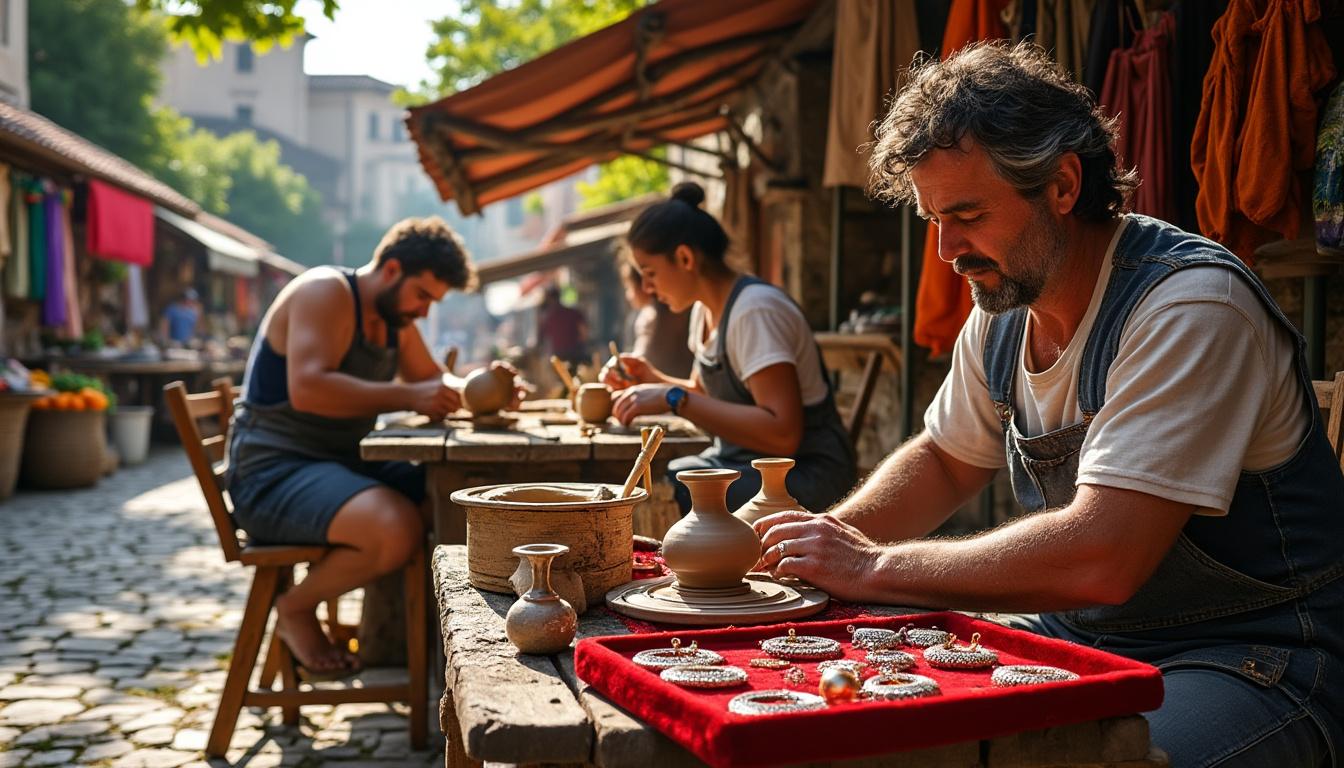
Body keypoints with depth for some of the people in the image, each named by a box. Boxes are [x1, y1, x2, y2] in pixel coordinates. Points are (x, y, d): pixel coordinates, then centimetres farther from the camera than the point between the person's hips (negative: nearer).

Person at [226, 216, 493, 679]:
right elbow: (307, 389, -28)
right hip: (274, 473, -9)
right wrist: (409, 398, -29)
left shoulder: (396, 316, 15)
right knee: (398, 530, -32)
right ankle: (295, 608, -5)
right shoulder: (325, 292, -14)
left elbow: (432, 378, 25)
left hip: (344, 465, 10)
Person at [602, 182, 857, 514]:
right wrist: (653, 380, 4)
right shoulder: (705, 309, 8)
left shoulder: (756, 309, -18)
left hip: (805, 471, -8)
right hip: (739, 460, 8)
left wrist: (674, 399, -27)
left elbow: (783, 435, -27)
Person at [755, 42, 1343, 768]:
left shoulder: (1194, 305, -23)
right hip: (1079, 635, 7)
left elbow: (1101, 558, -31)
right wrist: (830, 538, -3)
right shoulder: (1001, 308, 2)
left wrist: (875, 567, -21)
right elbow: (944, 460, 17)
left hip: (1248, 664, -6)